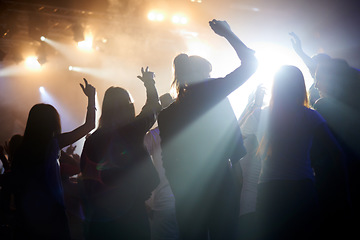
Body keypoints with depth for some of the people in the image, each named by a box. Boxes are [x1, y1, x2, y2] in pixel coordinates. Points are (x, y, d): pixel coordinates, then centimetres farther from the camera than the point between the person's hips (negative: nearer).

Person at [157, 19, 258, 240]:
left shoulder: (166, 114, 5)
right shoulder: (213, 91, -4)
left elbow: (168, 160, 6)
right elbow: (250, 62, 3)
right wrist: (227, 33, 12)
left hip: (187, 194, 3)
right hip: (221, 186, -3)